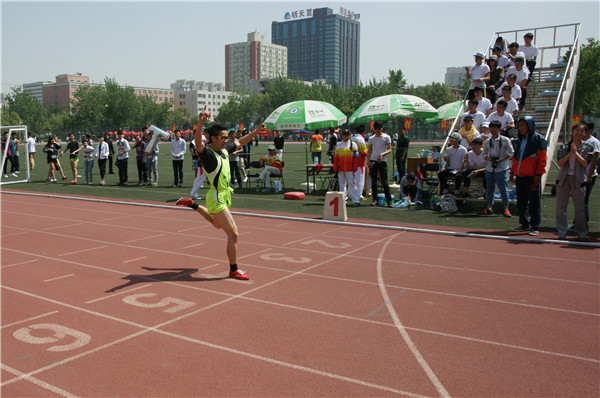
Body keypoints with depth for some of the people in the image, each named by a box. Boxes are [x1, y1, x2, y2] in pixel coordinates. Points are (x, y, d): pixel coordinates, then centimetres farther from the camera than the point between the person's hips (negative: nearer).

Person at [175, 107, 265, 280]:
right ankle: (234, 270, 3)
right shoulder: (208, 153, -19)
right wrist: (201, 122, -54)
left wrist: (256, 131, 20)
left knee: (217, 224, 35)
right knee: (233, 232, -8)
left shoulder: (223, 151, 6)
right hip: (217, 198, -9)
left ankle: (192, 204, 45)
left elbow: (240, 142, 23)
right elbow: (198, 142, -40)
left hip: (224, 196, 9)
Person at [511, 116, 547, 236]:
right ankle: (524, 224, 23)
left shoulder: (538, 139, -5)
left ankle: (535, 227, 4)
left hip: (532, 176, -7)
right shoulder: (520, 140, 16)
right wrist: (512, 172, 17)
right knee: (521, 201, 12)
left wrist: (539, 174, -15)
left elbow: (542, 159, -9)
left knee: (534, 202, -1)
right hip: (519, 176, 7)